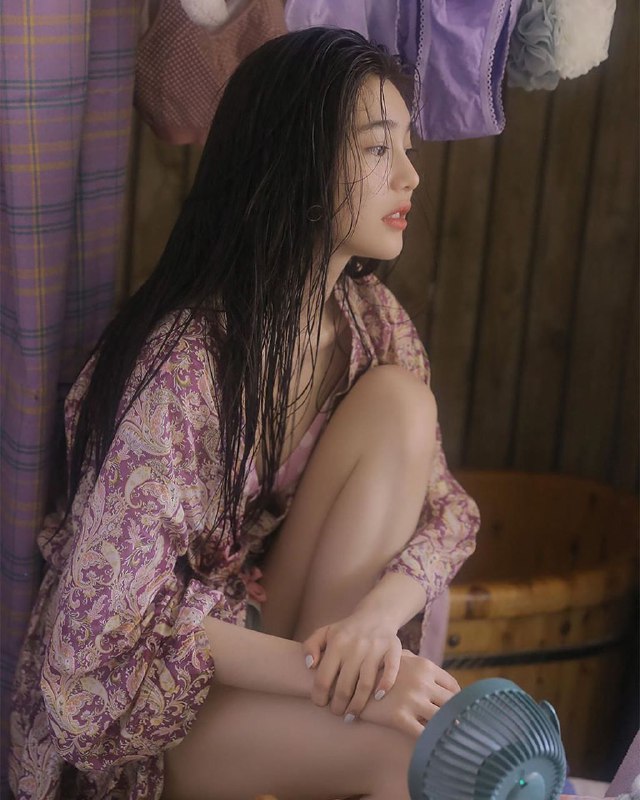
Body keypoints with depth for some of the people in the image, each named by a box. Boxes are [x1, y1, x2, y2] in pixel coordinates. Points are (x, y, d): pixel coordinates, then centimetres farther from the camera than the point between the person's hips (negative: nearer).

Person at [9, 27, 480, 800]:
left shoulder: (369, 320, -6)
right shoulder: (179, 365, -28)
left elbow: (445, 508, -2)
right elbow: (111, 630, -26)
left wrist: (378, 613, -25)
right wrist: (342, 677, -31)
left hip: (269, 625, 7)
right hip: (138, 707, -7)